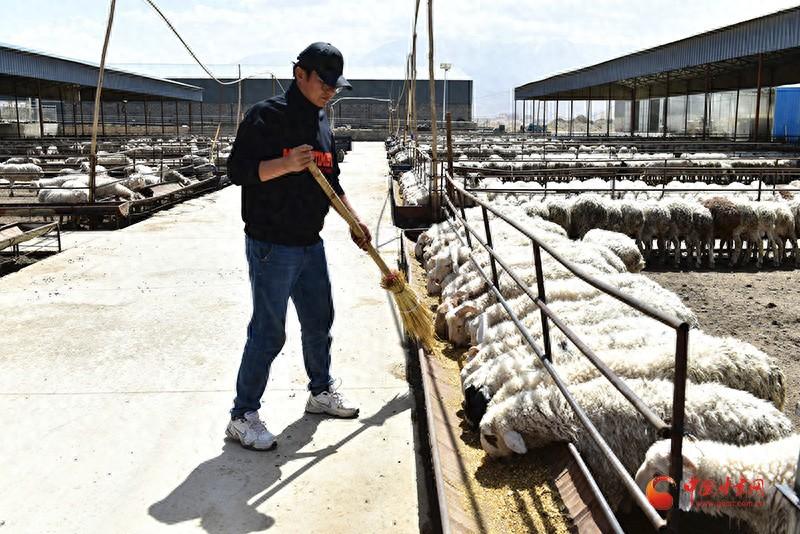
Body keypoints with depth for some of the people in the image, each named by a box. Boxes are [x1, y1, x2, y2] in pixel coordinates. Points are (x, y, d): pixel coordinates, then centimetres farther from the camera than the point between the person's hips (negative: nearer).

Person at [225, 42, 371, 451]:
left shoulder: (322, 124, 13)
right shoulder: (266, 116, -12)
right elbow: (238, 171, -16)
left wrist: (354, 220, 18)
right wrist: (285, 164, -29)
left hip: (310, 245, 8)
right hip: (271, 247, -8)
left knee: (319, 322, 18)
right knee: (268, 333, -3)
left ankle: (321, 392, 38)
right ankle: (242, 416, 11)